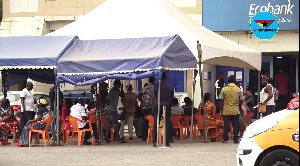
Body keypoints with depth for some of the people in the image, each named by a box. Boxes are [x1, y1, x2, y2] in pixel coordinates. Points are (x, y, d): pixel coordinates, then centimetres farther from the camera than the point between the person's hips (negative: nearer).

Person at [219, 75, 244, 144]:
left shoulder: (224, 89, -3)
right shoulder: (238, 89, -1)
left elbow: (222, 101, -1)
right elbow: (241, 100, 2)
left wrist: (221, 109, 8)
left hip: (226, 110, 0)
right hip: (236, 110, 0)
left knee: (226, 125, 5)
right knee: (235, 125, 5)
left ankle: (225, 139, 7)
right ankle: (236, 139, 4)